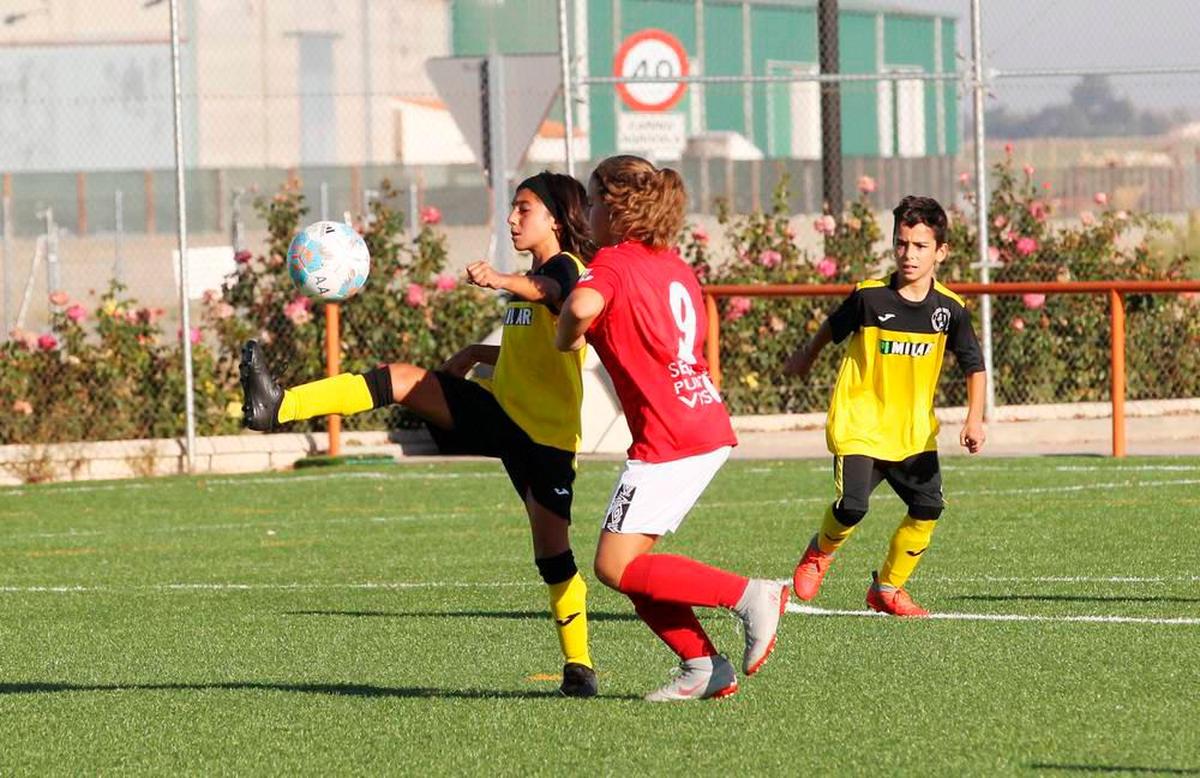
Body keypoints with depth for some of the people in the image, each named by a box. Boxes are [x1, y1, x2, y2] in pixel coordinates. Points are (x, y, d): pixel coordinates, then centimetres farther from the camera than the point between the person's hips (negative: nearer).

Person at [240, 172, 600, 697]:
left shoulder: (565, 268, -9)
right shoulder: (533, 276, 19)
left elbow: (552, 293, -36)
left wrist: (502, 280, -57)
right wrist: (477, 353, 16)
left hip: (548, 433, -7)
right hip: (498, 409, 7)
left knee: (551, 546, -8)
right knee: (402, 380, -13)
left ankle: (579, 663, 5)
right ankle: (277, 407, -26)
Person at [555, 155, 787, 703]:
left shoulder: (612, 262, -9)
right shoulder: (673, 264, 18)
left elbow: (582, 305, -32)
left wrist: (567, 339, -9)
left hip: (668, 440, -9)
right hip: (709, 428, 9)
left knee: (616, 567, -8)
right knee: (629, 563, 12)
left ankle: (749, 596, -10)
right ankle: (702, 667, 8)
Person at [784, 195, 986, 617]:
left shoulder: (950, 309, -6)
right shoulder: (869, 297, -12)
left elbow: (973, 365, 3)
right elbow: (833, 327, 9)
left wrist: (974, 419, -11)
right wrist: (806, 357, 26)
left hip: (914, 431, 3)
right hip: (859, 423, -3)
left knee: (928, 508, -6)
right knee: (852, 506, -19)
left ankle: (887, 588, 16)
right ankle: (820, 552, 15)